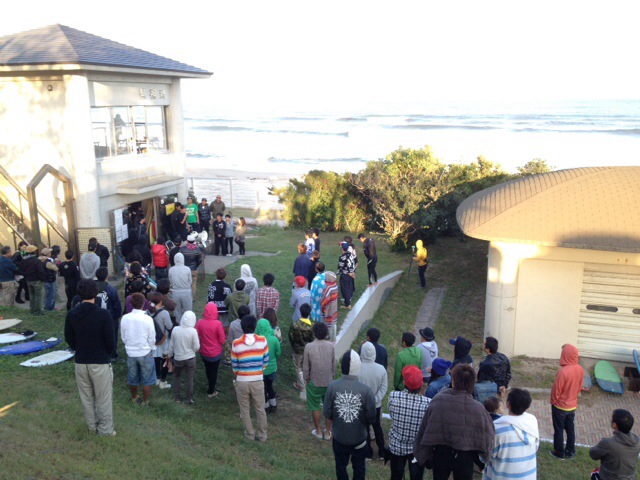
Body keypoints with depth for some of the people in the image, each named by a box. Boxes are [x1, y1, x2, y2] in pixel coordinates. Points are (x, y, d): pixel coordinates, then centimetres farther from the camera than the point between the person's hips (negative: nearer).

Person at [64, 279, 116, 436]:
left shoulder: (71, 315, -5)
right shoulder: (103, 314, -18)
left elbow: (69, 339, 4)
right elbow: (110, 341, -13)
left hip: (80, 362, 4)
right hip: (101, 363, -4)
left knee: (86, 396, 19)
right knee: (103, 398, 9)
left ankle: (92, 425, 33)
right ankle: (105, 429, 18)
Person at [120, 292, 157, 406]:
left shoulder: (125, 318, -11)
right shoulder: (147, 319, -20)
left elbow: (123, 338, 0)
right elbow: (152, 339, -12)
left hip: (130, 353, 4)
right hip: (145, 353, -3)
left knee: (132, 378, 22)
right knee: (146, 380, 15)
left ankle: (134, 398, 40)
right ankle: (145, 401, 26)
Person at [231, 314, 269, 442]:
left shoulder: (236, 343, -13)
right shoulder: (263, 341, -11)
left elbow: (234, 365, -4)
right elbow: (265, 361, -2)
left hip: (242, 382, -1)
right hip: (258, 381, 1)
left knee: (244, 410, 19)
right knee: (260, 409, 17)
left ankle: (250, 434, 31)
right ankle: (262, 435, 26)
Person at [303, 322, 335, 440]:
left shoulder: (309, 347, -17)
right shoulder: (330, 346, -11)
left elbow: (305, 367, -10)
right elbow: (334, 365, -1)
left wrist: (306, 379, 6)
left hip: (314, 382, -2)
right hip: (328, 381, 2)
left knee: (315, 407, 16)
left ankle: (318, 431, 27)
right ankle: (328, 432, 26)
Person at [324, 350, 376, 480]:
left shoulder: (332, 386, -22)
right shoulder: (366, 390, -24)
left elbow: (327, 413, -13)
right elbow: (371, 417, -14)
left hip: (339, 436, 1)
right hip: (359, 437, -1)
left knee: (340, 465, 25)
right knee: (359, 467, 23)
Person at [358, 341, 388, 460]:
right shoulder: (381, 369, -17)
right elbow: (384, 388, -13)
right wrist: (375, 400, -13)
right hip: (376, 405, 2)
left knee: (364, 428, 17)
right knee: (377, 426, 23)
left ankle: (368, 453, 31)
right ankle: (382, 452, 33)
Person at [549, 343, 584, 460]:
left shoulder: (563, 371, -30)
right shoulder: (580, 370, -8)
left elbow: (556, 389, -20)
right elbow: (579, 387, 5)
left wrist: (553, 401, -3)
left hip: (560, 406, -6)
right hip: (573, 405, 6)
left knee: (559, 430, 10)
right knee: (570, 428, 20)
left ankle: (559, 453, 22)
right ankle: (570, 451, 31)